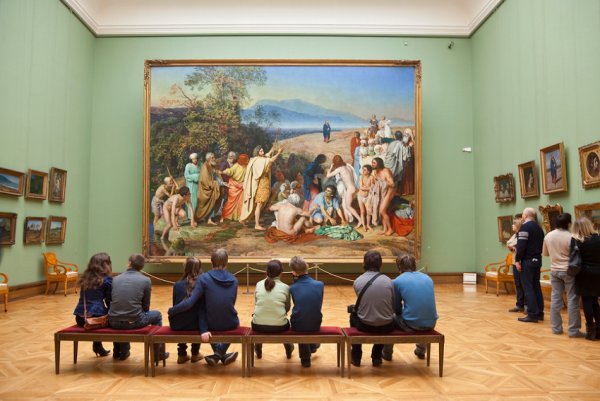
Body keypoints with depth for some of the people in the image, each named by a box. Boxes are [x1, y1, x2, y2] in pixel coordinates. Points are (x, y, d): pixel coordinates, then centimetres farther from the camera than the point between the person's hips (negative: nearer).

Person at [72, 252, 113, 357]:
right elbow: (109, 302, -2)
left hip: (80, 318, 6)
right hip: (96, 318, -6)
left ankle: (97, 346, 41)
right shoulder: (107, 280, -4)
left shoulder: (85, 278, 13)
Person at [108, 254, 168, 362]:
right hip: (134, 322, -4)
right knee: (157, 315, 25)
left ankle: (120, 351, 48)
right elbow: (146, 306, 4)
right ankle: (158, 353, 32)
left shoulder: (116, 279, 7)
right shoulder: (146, 280, -2)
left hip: (113, 323, 4)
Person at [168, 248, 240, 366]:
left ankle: (220, 355, 24)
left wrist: (171, 311, -5)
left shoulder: (204, 278, -13)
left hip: (212, 324, -1)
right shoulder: (233, 280, -4)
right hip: (231, 324, 1)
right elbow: (231, 305, 5)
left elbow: (189, 303, -19)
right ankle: (220, 353, 18)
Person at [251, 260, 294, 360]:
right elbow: (287, 308, 5)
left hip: (259, 326, 1)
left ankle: (258, 350, 52)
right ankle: (288, 350, 52)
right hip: (279, 327, -1)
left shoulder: (258, 285, 0)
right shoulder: (285, 287, -4)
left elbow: (256, 304, 9)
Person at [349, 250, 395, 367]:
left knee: (353, 315, 33)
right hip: (386, 326, 1)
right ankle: (376, 357, 38)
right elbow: (393, 306, 2)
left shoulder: (357, 281, -8)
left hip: (365, 325, 0)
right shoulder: (388, 281, -7)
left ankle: (356, 357, 36)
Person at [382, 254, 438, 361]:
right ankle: (421, 350, 52)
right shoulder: (428, 278, 10)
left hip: (410, 325, -4)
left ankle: (387, 353, 38)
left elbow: (396, 309, 7)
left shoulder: (397, 281, -3)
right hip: (431, 323, 4)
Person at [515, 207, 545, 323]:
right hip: (537, 260, 9)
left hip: (527, 260, -8)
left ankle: (533, 314, -5)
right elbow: (541, 244, 19)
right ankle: (539, 313, 17)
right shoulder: (538, 227, 15)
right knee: (536, 286, 13)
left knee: (528, 287, -5)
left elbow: (521, 245, -19)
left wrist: (517, 260, -16)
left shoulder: (525, 226, -13)